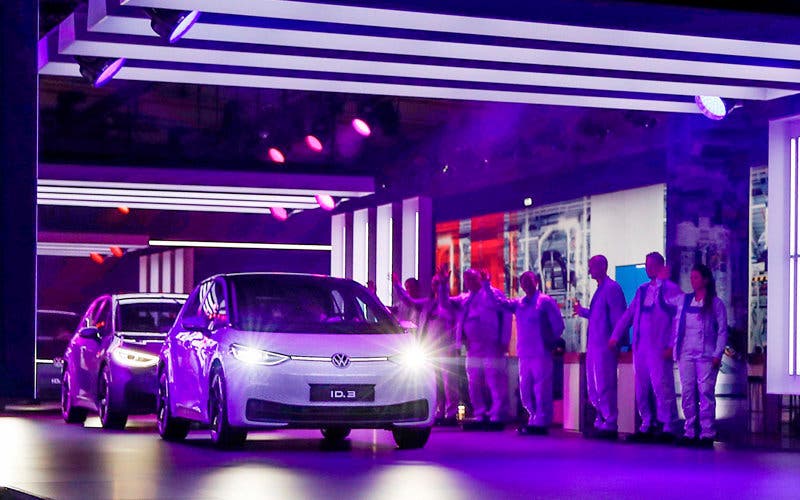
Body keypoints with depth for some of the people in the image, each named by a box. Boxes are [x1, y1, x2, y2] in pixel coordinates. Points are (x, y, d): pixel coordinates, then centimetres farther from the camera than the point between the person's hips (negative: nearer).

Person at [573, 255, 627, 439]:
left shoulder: (611, 288, -11)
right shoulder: (600, 289, 18)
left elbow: (619, 317, -16)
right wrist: (581, 311, 24)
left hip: (604, 346, -10)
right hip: (594, 346, 10)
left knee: (604, 387, -7)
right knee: (594, 388, 13)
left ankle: (609, 425, -3)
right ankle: (601, 423, 20)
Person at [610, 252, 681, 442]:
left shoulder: (672, 289, -2)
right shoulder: (642, 290, 18)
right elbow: (629, 314, 18)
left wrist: (671, 346, -12)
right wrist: (615, 336, 9)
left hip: (659, 348, -7)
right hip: (640, 347, 7)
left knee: (662, 387, -10)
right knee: (641, 389, 7)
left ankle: (668, 428, -6)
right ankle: (647, 426, 14)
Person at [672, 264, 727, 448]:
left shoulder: (715, 303, 2)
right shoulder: (684, 300, 13)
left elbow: (722, 331, 0)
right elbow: (676, 324, 16)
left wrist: (718, 355, -7)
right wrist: (674, 346, 6)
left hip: (706, 354, -4)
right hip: (686, 353, 4)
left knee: (705, 392, -8)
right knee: (687, 392, 1)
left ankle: (707, 433, -4)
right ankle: (689, 431, 6)